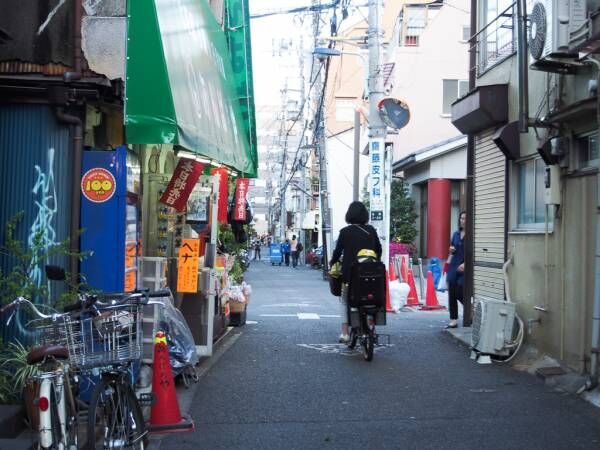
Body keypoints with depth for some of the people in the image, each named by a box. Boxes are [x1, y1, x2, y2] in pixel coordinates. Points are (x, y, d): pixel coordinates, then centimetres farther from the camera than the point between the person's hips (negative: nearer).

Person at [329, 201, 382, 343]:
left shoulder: (345, 232, -7)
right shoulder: (371, 231, 3)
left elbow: (338, 251, -4)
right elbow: (379, 250, 9)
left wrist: (332, 262, 15)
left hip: (349, 273, -2)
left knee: (344, 300, 10)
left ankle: (345, 332, 2)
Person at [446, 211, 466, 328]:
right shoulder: (456, 234, 13)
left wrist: (465, 264, -21)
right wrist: (451, 250, 2)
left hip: (464, 270, -6)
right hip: (453, 267, 6)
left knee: (460, 294, -8)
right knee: (452, 294, 7)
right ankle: (453, 320, 15)